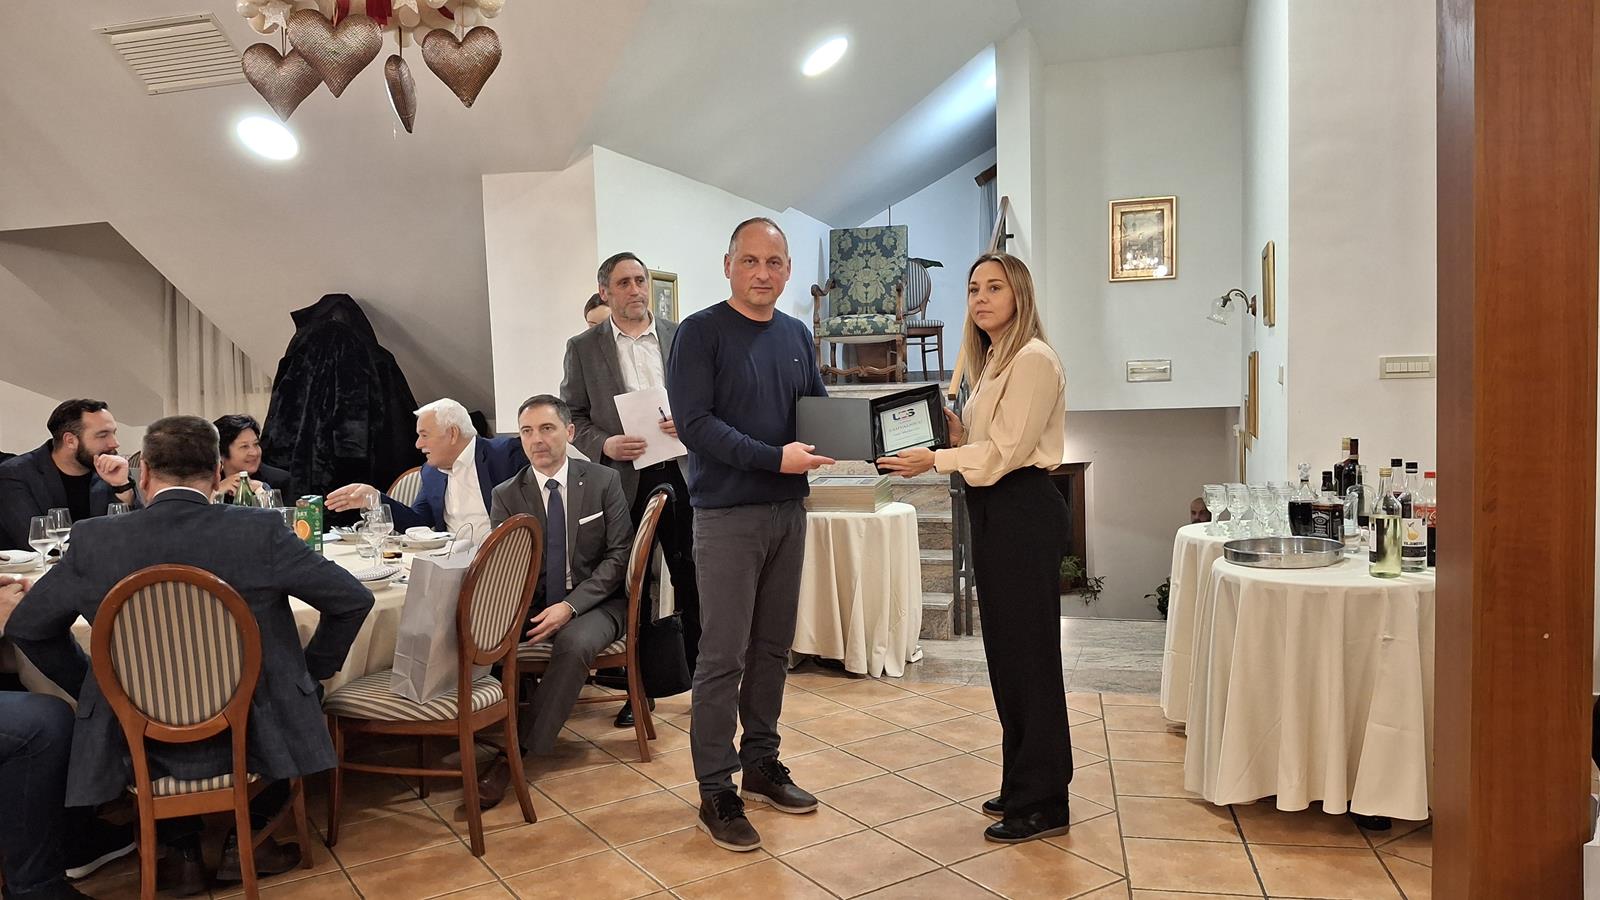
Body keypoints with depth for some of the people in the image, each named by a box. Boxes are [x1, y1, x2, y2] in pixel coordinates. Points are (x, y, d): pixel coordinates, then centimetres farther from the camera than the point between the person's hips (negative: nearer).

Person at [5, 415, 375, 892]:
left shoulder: (93, 540, -10)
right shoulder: (261, 531, -15)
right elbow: (353, 600, -9)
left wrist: (91, 688, 17)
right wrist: (313, 671, 6)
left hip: (143, 749, 2)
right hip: (251, 741, -1)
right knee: (292, 689, 30)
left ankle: (182, 852, 31)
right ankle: (247, 840, 24)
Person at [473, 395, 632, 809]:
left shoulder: (604, 482, -2)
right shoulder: (506, 495, 4)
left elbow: (619, 555, -6)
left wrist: (570, 605, -19)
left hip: (594, 602, -2)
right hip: (531, 605, 3)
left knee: (573, 642, -34)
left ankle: (516, 752, -23)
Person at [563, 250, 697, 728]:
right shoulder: (583, 348, 5)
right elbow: (571, 415, 5)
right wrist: (603, 444, -13)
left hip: (682, 474, 1)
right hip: (623, 479, 0)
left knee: (692, 581, 6)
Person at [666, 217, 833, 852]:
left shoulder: (796, 335, 11)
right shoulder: (701, 333, -8)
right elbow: (694, 423, -16)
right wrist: (774, 457, -23)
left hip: (788, 512, 6)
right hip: (727, 514, -6)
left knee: (773, 647, 14)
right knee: (723, 657, -2)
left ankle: (761, 764, 28)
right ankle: (717, 794, 9)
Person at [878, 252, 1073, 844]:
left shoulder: (1033, 360, -11)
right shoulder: (994, 363, 19)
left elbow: (1006, 451, -18)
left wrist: (936, 460, -17)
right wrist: (951, 428, 5)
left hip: (1023, 512, -10)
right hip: (994, 513, 10)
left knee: (1027, 653, -3)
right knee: (1006, 652, 14)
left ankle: (1042, 803, 8)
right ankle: (1022, 786, 27)